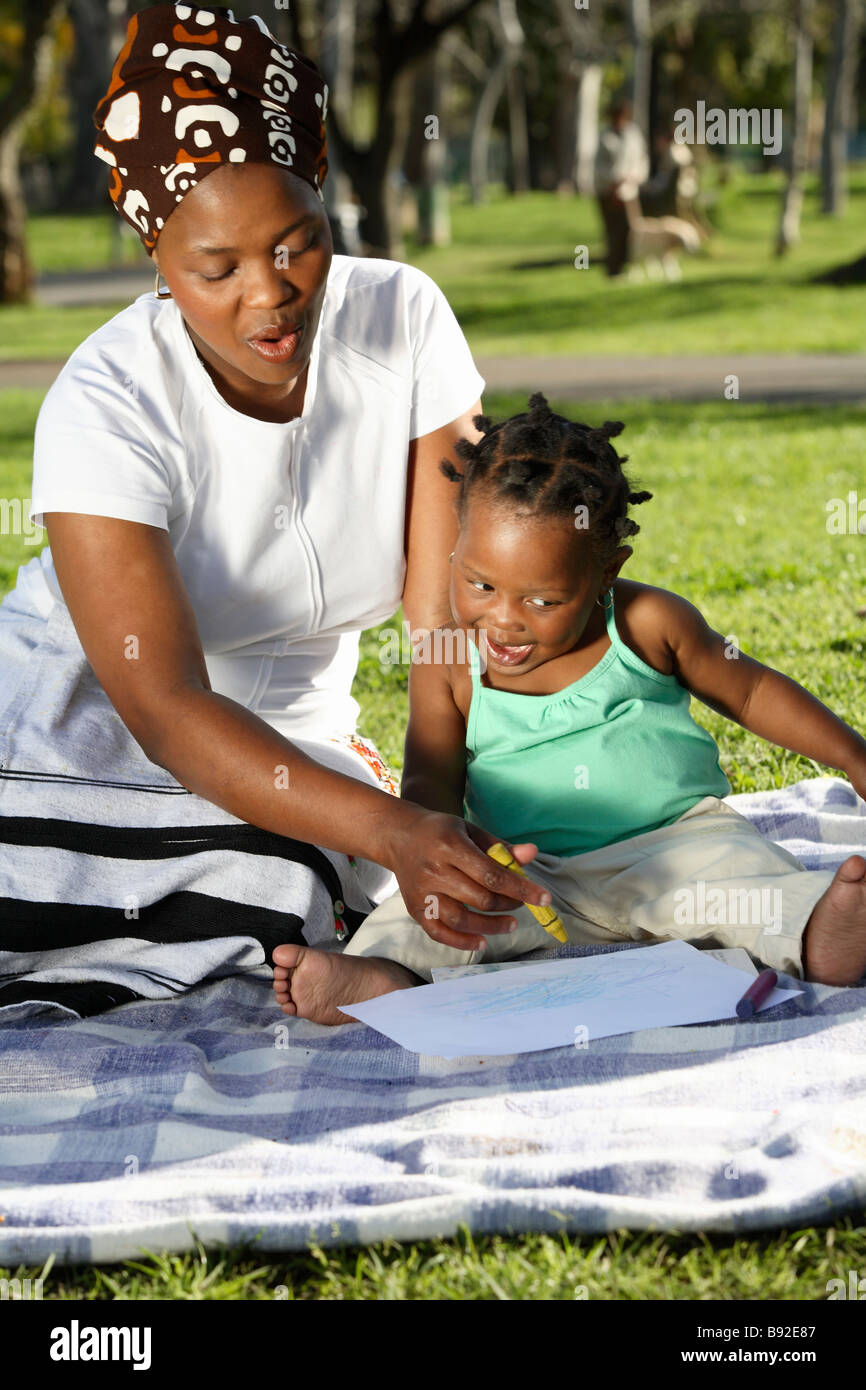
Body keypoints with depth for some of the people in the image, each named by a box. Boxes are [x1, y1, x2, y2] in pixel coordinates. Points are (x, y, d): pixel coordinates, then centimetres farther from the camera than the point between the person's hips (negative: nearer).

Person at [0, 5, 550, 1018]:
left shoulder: (403, 321, -12)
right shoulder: (107, 405, -24)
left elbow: (449, 611, -12)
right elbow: (166, 709, -30)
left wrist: (449, 825, -27)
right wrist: (389, 831, -44)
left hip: (292, 748, 4)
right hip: (86, 740, -4)